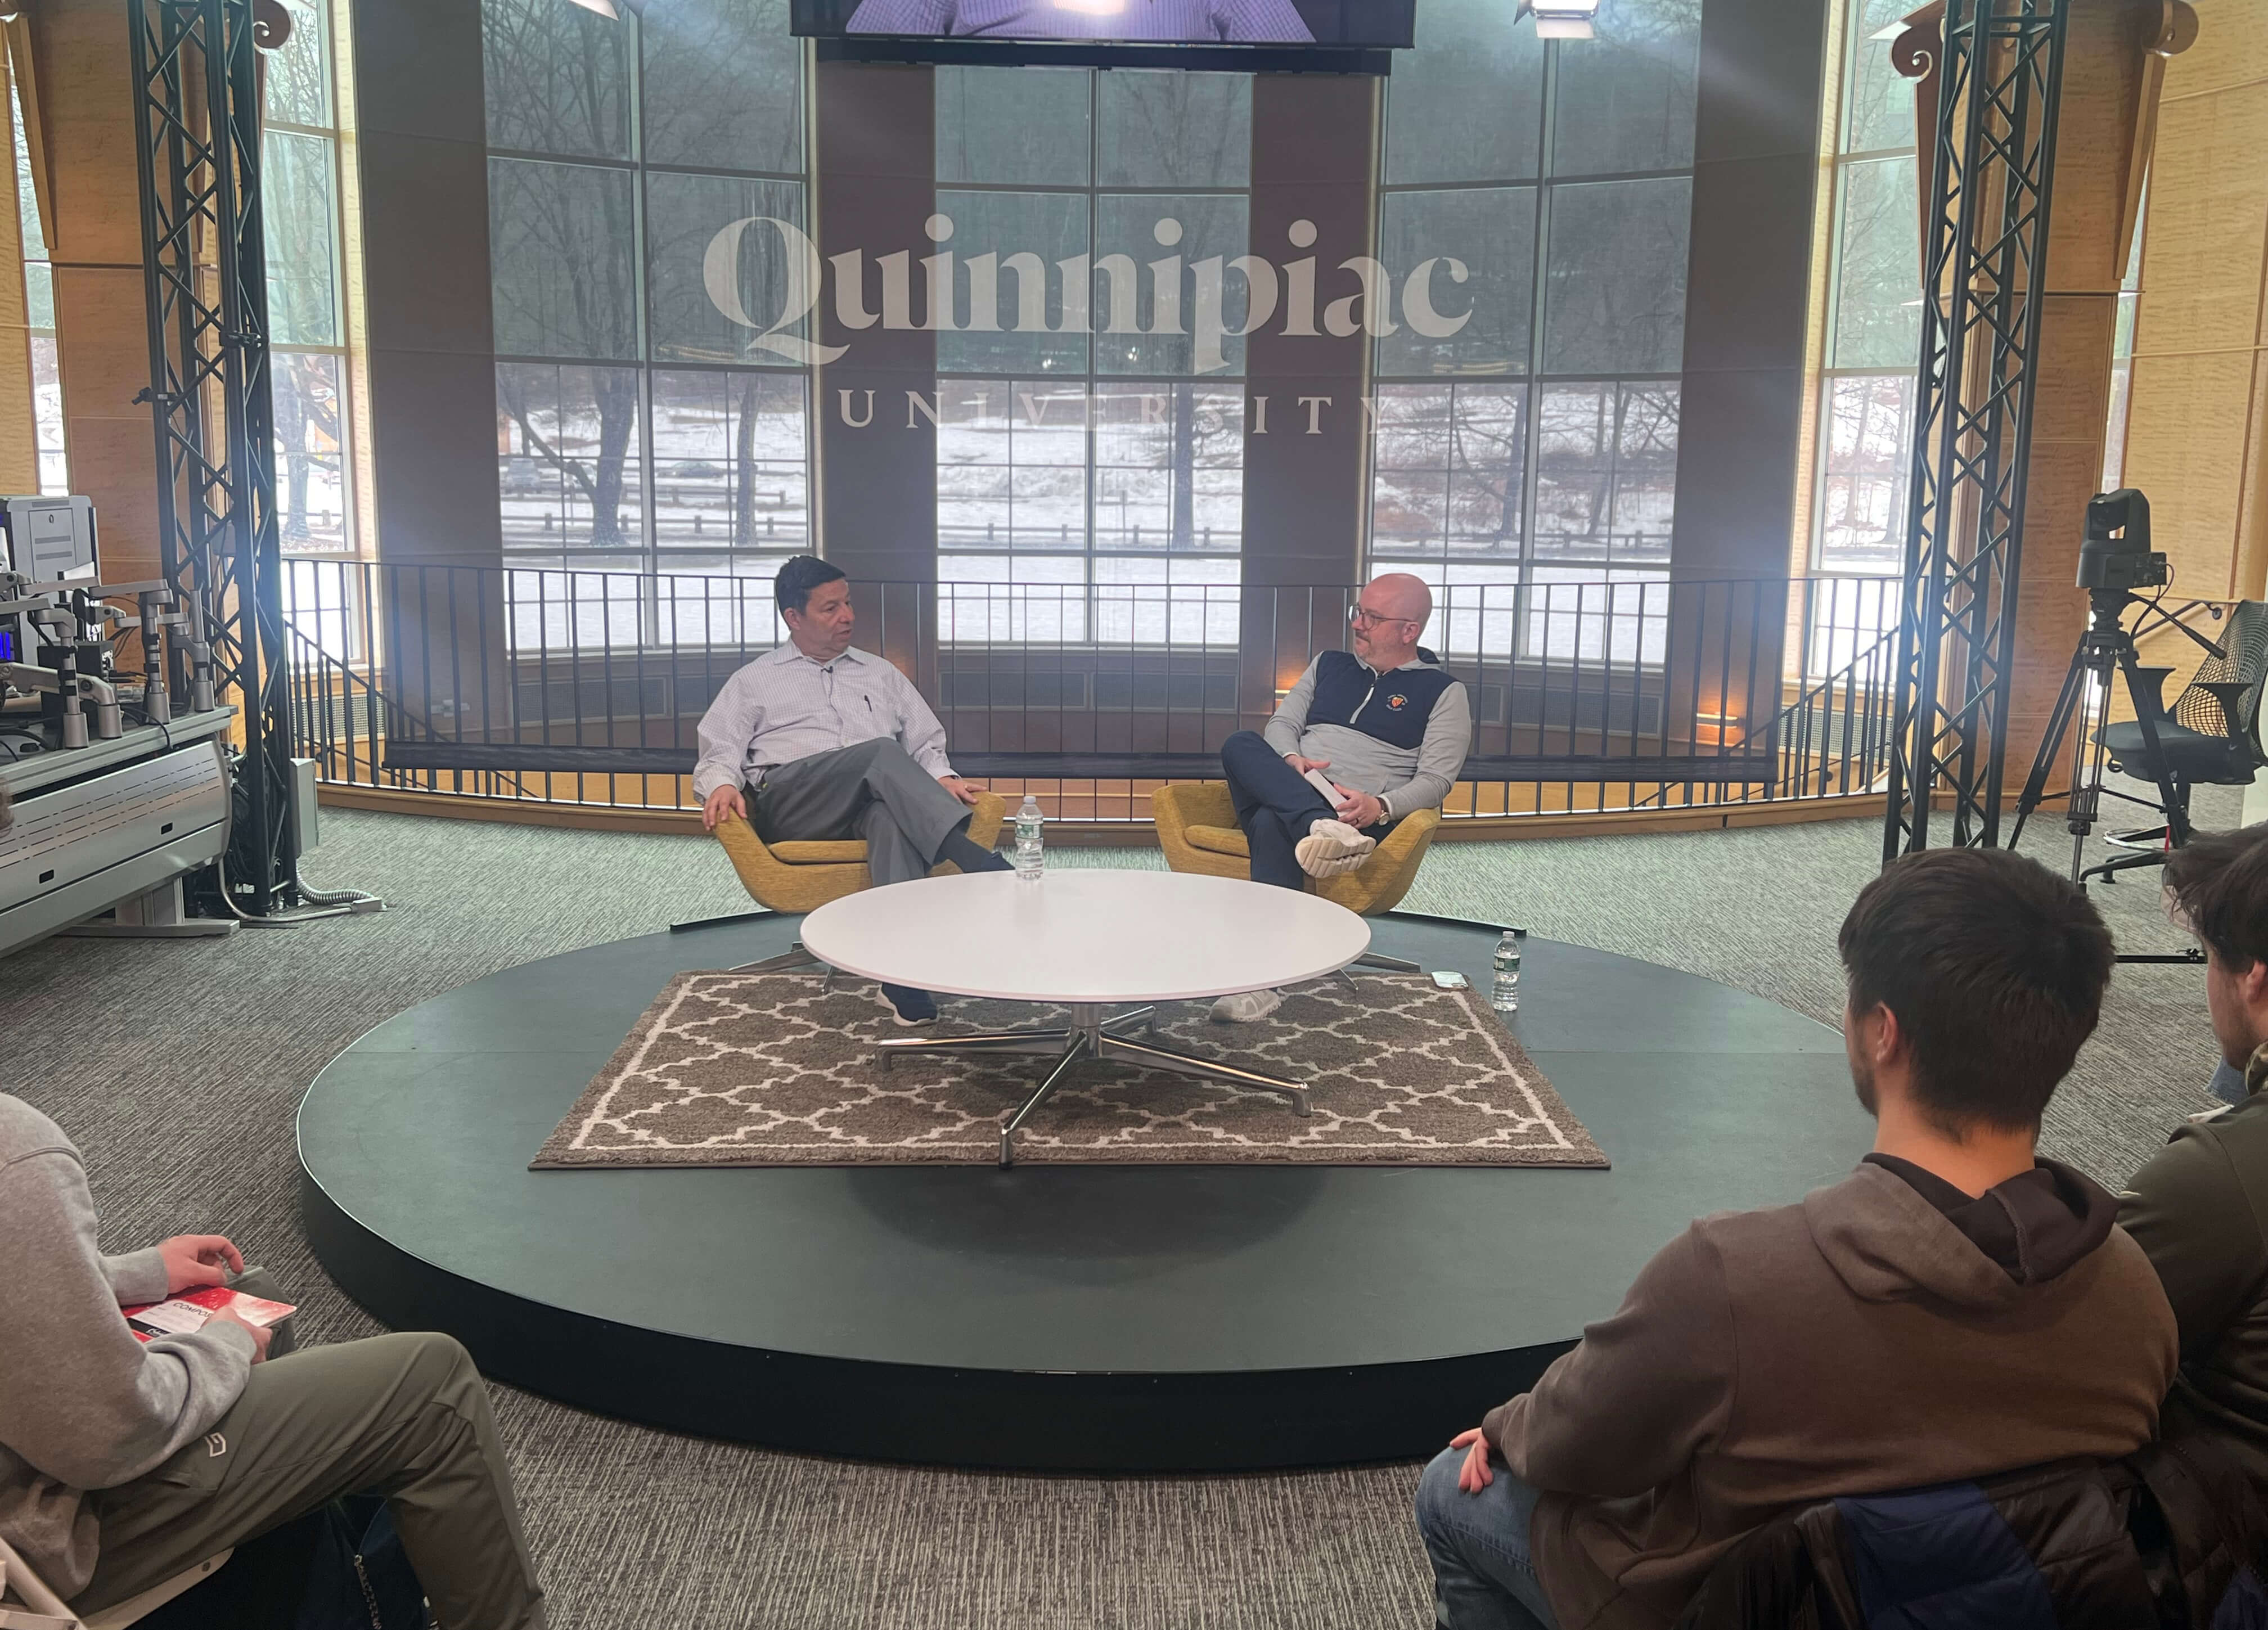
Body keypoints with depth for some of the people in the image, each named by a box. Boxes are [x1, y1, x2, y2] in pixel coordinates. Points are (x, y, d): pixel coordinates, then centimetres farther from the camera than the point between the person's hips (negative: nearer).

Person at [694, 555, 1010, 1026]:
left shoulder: (881, 674, 30)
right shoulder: (755, 682, 24)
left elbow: (926, 743, 25)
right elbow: (719, 752, 14)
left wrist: (941, 777, 0)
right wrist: (723, 784, -11)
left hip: (874, 804, 2)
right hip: (787, 803, -2)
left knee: (894, 814, -39)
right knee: (882, 753, -33)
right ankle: (971, 858, -45)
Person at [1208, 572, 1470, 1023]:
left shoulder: (1443, 693, 9)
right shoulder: (1329, 665, 25)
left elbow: (1435, 780, -1)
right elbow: (1281, 723, 19)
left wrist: (1379, 807, -22)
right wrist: (1291, 762, -6)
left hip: (1360, 814, -5)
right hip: (1286, 797, 5)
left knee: (1272, 824, -39)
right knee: (1240, 745, -29)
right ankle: (1322, 829, -51)